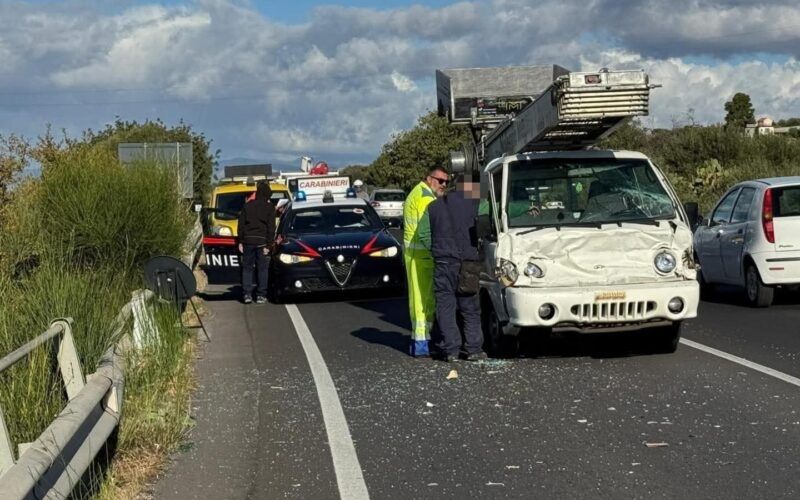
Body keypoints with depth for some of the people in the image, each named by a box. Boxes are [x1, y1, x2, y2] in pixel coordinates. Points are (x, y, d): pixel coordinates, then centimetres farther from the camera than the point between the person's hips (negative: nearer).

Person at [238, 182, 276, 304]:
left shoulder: (248, 205, 8)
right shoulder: (269, 207, 0)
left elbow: (241, 224, 6)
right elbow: (271, 227, -5)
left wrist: (240, 242, 9)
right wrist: (268, 244, -4)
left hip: (248, 241, 2)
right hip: (261, 241, -2)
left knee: (247, 268, 7)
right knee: (262, 268, 4)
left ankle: (247, 294, 1)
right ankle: (261, 295, 2)